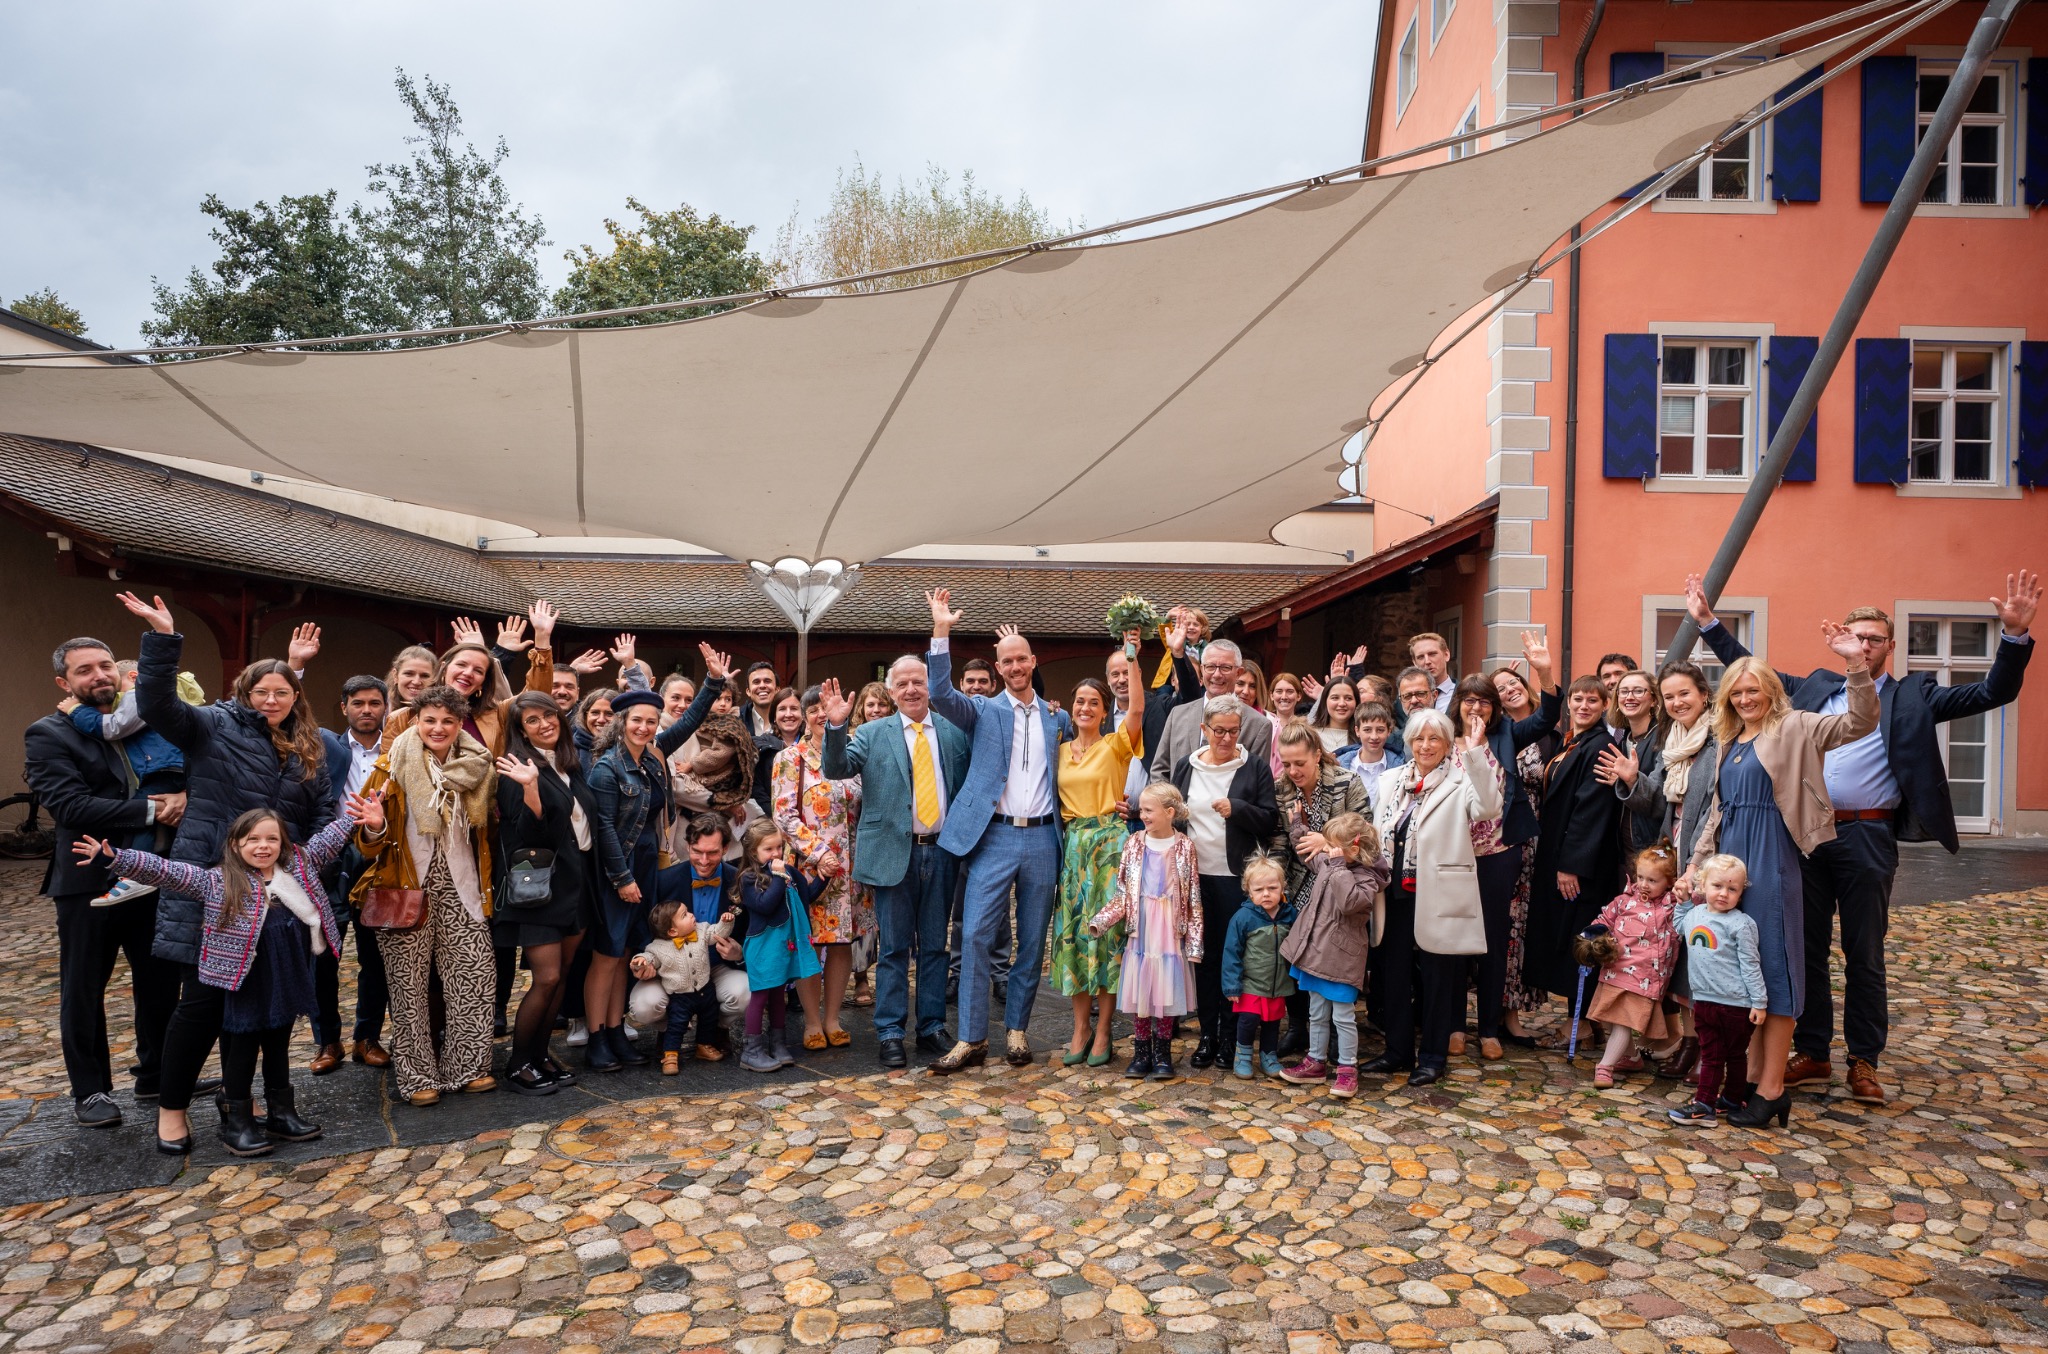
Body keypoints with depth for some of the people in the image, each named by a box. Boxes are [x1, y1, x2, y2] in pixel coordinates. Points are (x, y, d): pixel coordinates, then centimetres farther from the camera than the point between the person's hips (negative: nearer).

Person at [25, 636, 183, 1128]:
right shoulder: (48, 735, -7)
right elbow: (71, 807, -19)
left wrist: (182, 796, -14)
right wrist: (150, 810, -21)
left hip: (152, 879, 5)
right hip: (90, 884, -5)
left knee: (161, 982, 13)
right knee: (83, 993, 9)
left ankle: (156, 1074, 29)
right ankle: (89, 1091, 23)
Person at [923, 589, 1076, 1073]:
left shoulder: (1057, 717, 13)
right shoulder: (984, 710, 4)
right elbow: (941, 694, -13)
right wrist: (941, 632, -21)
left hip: (1042, 839, 3)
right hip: (994, 838, -2)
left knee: (1033, 942, 8)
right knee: (975, 937, -8)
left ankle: (1016, 1030, 21)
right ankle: (972, 1039, 1)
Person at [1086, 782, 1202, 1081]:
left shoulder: (1184, 847, -2)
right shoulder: (1134, 844, 3)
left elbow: (1193, 900, -2)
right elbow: (1123, 894, 4)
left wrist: (1194, 942, -5)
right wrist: (1100, 921, -9)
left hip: (1171, 934, -2)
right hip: (1139, 932, 2)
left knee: (1166, 994, 2)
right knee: (1139, 993, 5)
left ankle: (1162, 1054, 16)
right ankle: (1141, 1052, 18)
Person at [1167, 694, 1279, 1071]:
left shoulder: (1255, 768, 0)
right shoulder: (1185, 766, 8)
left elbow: (1271, 820, -3)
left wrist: (1237, 809, -19)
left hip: (1236, 877, -2)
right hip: (1195, 874, 3)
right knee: (1204, 954, 7)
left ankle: (1231, 1034, 16)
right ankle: (1207, 1033, 17)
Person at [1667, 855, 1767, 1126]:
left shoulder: (1741, 924, -12)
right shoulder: (1693, 914, 5)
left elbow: (1750, 965, -10)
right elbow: (1679, 932, 28)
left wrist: (1759, 1001, -10)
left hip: (1736, 1004, -4)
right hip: (1704, 1000, 5)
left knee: (1736, 1054, 14)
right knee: (1710, 1055, 10)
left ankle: (1733, 1099, 26)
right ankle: (1703, 1103, 10)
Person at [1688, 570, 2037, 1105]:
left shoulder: (1912, 697, 6)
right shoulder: (1814, 688, 14)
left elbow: (1992, 692, -1)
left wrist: (2015, 634, -15)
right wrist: (1707, 619, 16)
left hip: (1867, 840, -3)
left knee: (1864, 957, 6)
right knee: (1806, 949, 9)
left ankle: (1864, 1062, 18)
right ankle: (1812, 1055, 20)